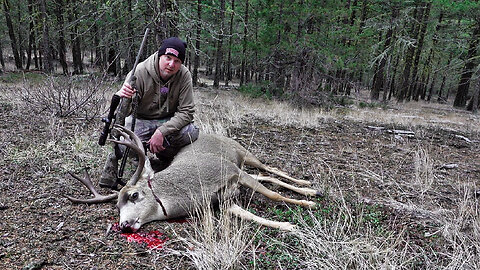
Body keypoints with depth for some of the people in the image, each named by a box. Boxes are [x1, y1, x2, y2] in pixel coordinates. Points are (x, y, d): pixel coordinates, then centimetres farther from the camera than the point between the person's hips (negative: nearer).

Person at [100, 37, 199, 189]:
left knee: (191, 132, -27)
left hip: (169, 121, 2)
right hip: (140, 120, -2)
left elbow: (186, 112, -17)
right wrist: (121, 97, -48)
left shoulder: (184, 75, -15)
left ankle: (164, 156, 3)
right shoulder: (140, 72, -20)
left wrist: (162, 131, -30)